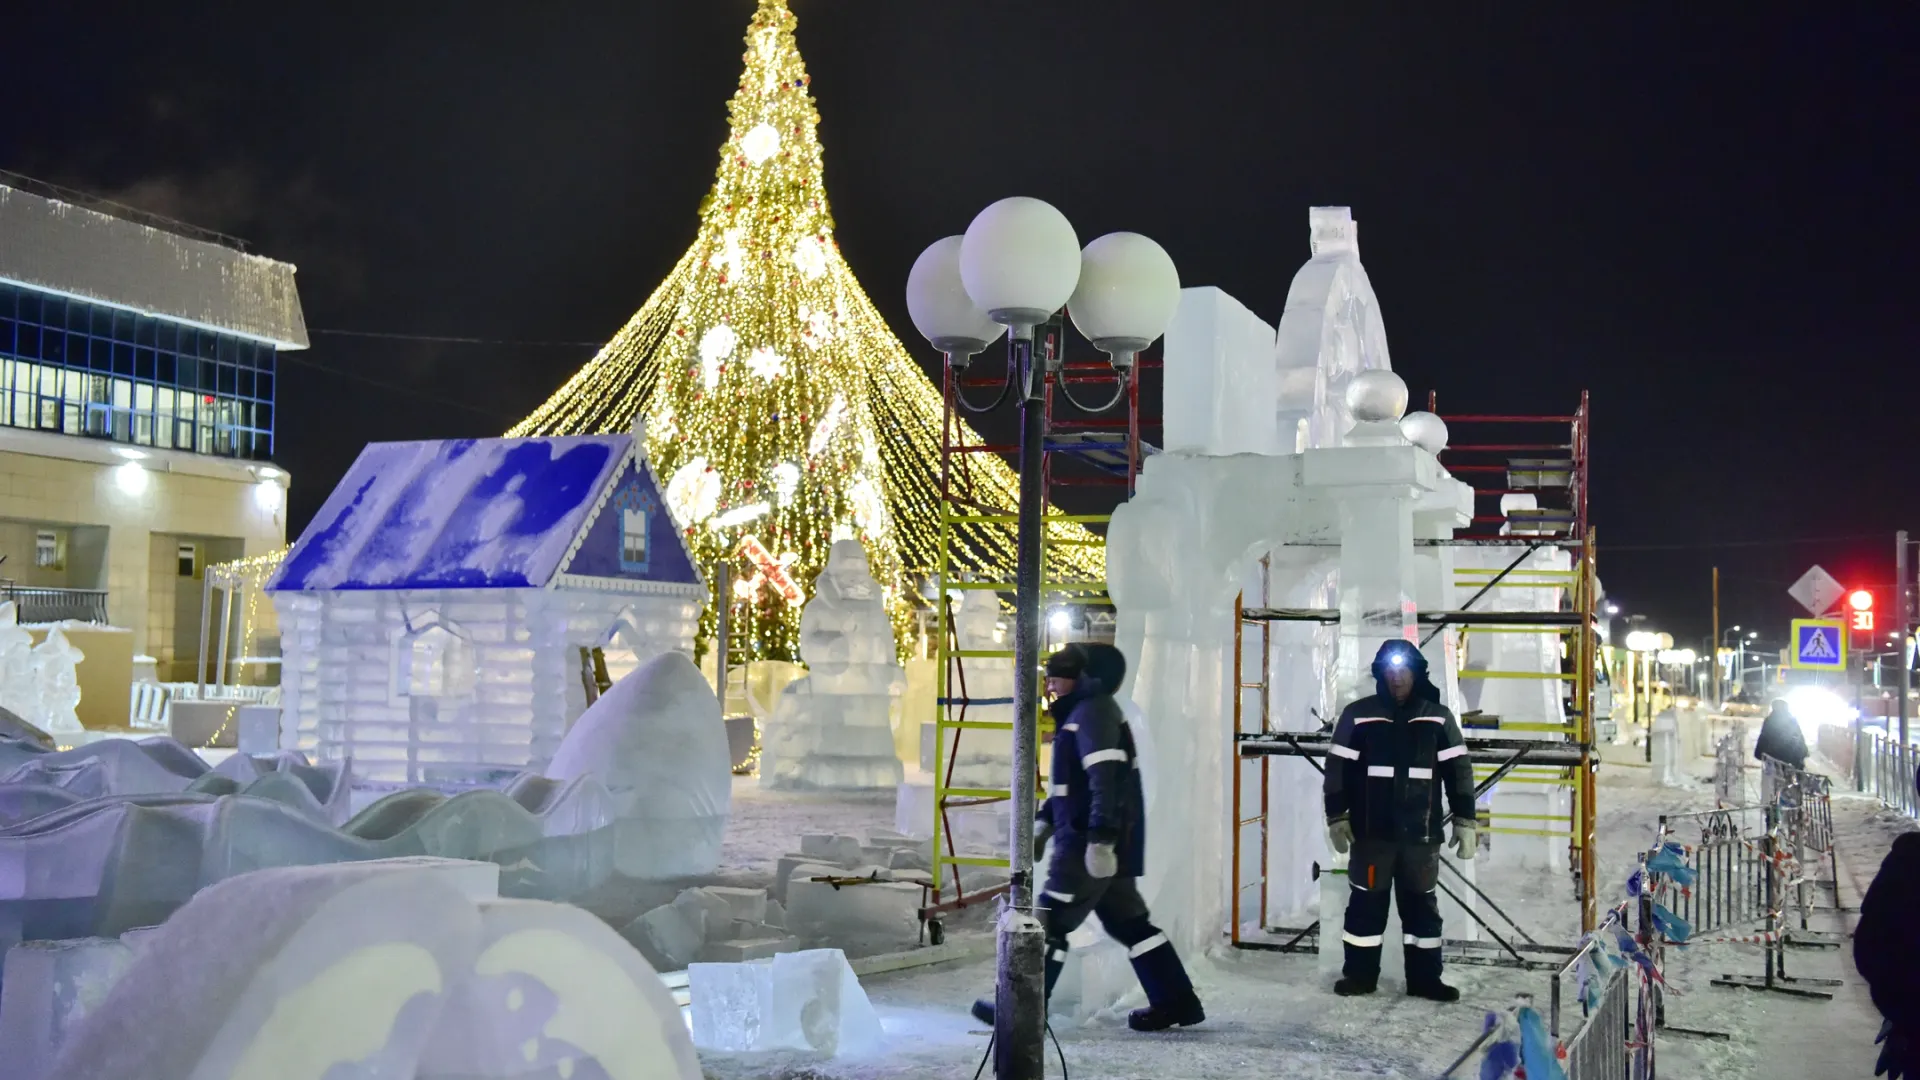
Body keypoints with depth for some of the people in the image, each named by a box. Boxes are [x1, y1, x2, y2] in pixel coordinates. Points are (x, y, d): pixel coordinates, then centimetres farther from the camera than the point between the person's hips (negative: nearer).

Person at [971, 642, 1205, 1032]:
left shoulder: (1093, 713, -15)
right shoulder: (1080, 713, 19)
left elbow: (1107, 781, -24)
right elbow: (1071, 781, 27)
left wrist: (1100, 839, -29)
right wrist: (1044, 821, 23)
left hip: (1092, 844, -10)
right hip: (1110, 845, 10)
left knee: (1050, 921, -4)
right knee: (1129, 922, 13)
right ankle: (1176, 1002, 15)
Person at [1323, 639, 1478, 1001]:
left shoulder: (1438, 718, 4)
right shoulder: (1358, 715, -1)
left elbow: (1458, 771, 4)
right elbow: (1338, 769, 1)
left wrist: (1464, 821, 0)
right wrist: (1336, 818, -2)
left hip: (1420, 832, 1)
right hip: (1371, 830, -1)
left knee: (1422, 903, 8)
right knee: (1367, 901, 3)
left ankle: (1424, 978, 16)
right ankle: (1360, 974, 13)